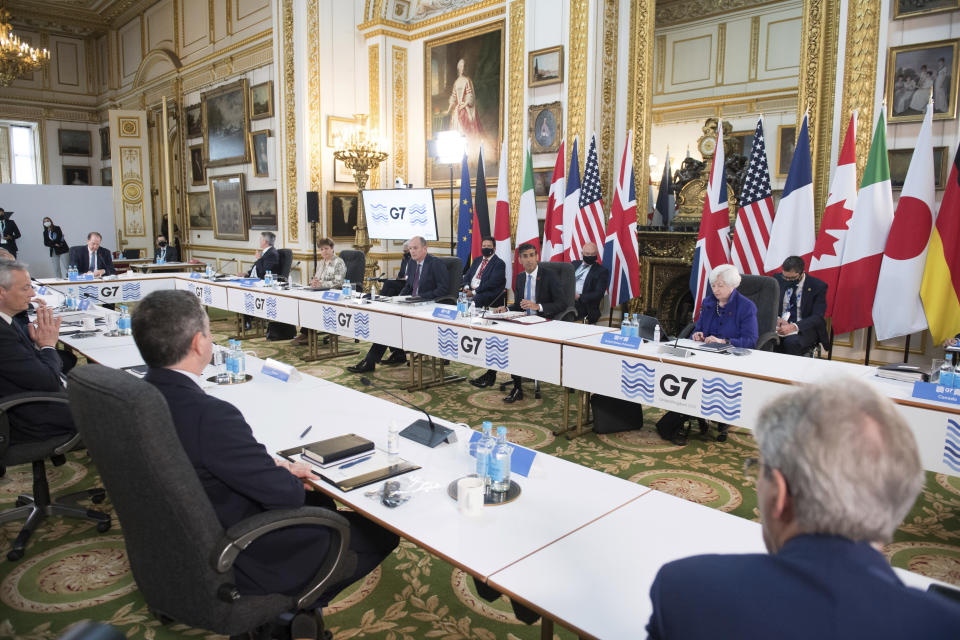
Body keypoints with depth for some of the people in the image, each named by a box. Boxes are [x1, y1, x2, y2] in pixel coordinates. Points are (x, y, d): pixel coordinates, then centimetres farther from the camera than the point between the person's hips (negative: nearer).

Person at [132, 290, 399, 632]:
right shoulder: (211, 416, -35)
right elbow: (285, 495, -24)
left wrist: (271, 467, -3)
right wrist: (291, 475, -3)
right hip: (233, 566, -9)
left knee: (320, 501, 26)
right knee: (380, 532, 4)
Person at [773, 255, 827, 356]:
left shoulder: (818, 286, -5)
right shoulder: (778, 279, 5)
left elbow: (817, 317, -12)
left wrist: (794, 327, -29)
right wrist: (777, 318, -13)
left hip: (804, 328, -2)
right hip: (780, 325, 3)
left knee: (791, 342, -36)